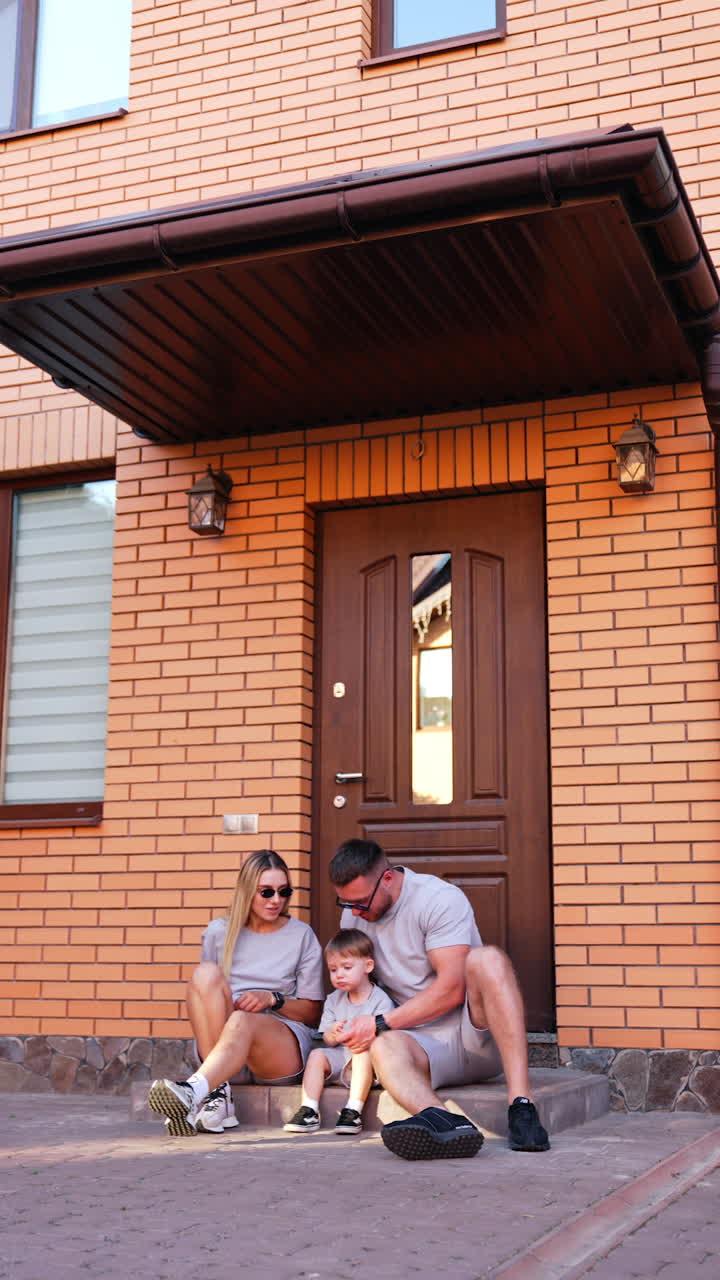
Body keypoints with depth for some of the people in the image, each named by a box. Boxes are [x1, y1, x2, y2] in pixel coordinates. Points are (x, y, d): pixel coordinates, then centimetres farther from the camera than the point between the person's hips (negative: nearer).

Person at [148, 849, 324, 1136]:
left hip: (286, 1045, -2)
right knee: (205, 973, -26)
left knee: (242, 1021, -37)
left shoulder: (302, 935, 7)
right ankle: (218, 1092, -35)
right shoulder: (219, 932, 11)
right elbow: (204, 992, 17)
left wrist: (272, 999, -10)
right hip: (223, 1041, 2)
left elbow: (313, 1012, 8)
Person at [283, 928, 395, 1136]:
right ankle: (308, 1112, -24)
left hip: (367, 1059, -5)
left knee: (363, 1052, -35)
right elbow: (327, 1040, 8)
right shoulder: (334, 1000, 10)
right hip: (340, 1056, 5)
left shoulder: (381, 1000, -7)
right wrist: (333, 1035, -17)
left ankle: (353, 1111, -33)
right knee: (317, 1055, -19)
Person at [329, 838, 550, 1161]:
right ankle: (444, 1122, -63)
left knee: (487, 958, -33)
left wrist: (380, 1023, -19)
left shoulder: (441, 899, -12)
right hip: (424, 1042, 4)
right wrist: (353, 1028, 2)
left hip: (474, 1032, -3)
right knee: (383, 1046, -31)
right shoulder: (353, 913, 9)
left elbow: (450, 990, -19)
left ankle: (521, 1105, -43)